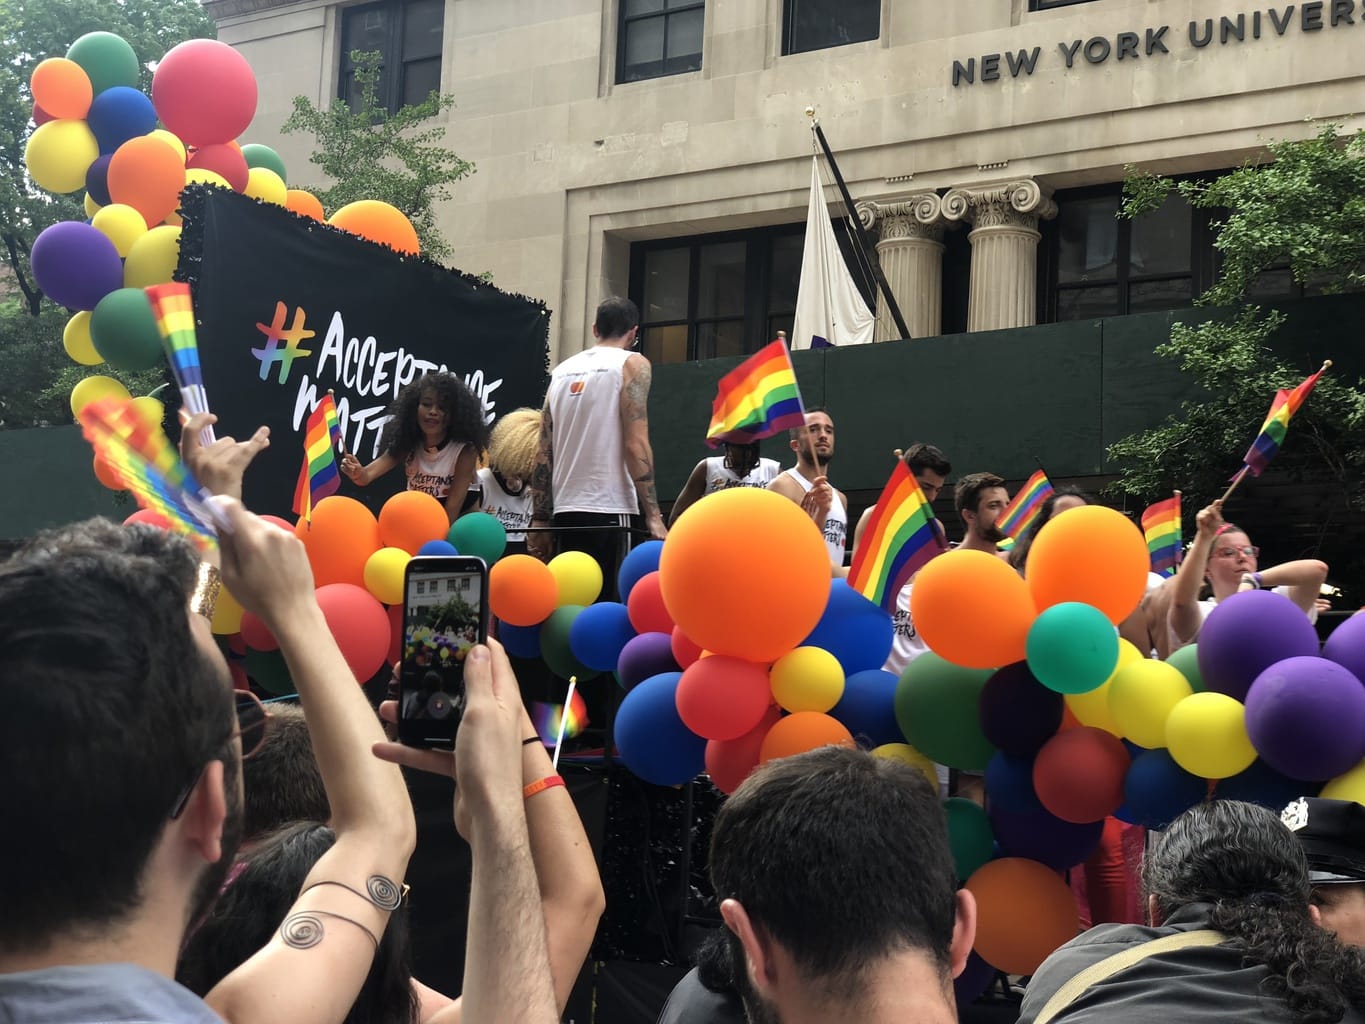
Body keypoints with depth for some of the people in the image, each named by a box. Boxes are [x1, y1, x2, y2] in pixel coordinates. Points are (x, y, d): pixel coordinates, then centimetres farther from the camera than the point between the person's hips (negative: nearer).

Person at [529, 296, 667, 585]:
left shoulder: (562, 371, 17)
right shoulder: (632, 364, 0)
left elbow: (543, 453, 13)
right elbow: (635, 444, -11)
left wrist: (539, 520, 14)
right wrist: (653, 517, -12)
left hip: (566, 513, 6)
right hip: (611, 512, -6)